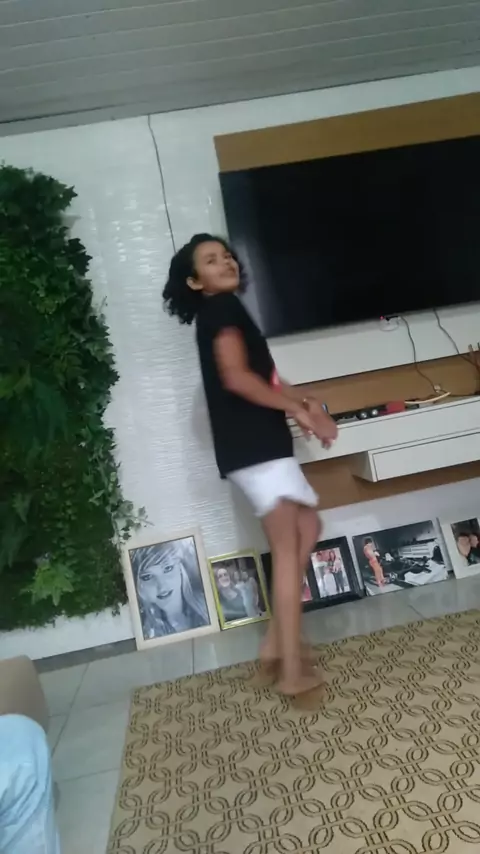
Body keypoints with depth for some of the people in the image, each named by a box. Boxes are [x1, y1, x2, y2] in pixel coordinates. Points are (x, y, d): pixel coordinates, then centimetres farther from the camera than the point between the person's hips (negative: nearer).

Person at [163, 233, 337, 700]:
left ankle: (275, 644, 17)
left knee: (308, 528, 14)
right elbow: (236, 376, -19)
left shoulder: (223, 313, 24)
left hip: (258, 444, 10)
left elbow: (265, 377, 22)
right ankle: (292, 670, 2)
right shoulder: (222, 309, -6)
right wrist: (298, 409, -10)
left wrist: (305, 403, 7)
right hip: (253, 446, -10)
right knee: (288, 549, -6)